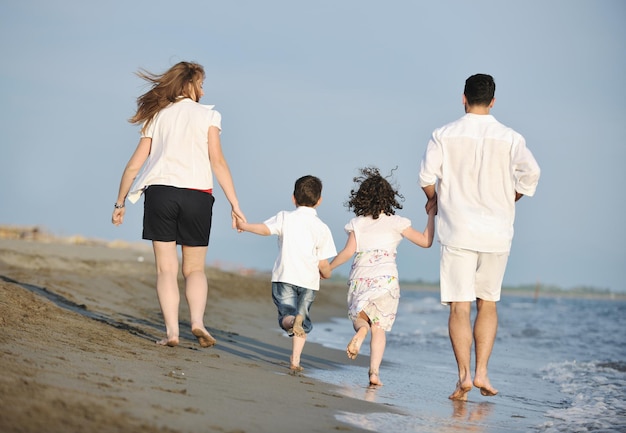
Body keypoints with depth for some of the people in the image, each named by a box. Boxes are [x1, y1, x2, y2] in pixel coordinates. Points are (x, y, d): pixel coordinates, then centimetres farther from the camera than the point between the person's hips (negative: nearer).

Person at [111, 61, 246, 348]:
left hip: (160, 193, 1)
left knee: (166, 269, 3)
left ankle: (171, 331, -9)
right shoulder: (207, 115, 6)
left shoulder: (157, 117, 14)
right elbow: (217, 162, -4)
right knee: (194, 269, 12)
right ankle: (197, 320, -9)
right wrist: (234, 205, -5)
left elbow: (134, 166, 12)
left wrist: (120, 203, 20)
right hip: (196, 195, -1)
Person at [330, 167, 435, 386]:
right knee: (379, 327, 3)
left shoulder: (357, 223, 6)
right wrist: (431, 214, 15)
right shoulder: (396, 222, 4)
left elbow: (349, 251, -2)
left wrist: (329, 267, 10)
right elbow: (425, 241, 6)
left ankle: (361, 328, -25)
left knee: (359, 317, 14)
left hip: (359, 276, 1)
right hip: (385, 277, -1)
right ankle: (374, 371, -13)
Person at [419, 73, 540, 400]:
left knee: (459, 306, 1)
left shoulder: (444, 135, 0)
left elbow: (426, 176, -6)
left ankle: (464, 376, -7)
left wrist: (434, 201, 15)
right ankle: (481, 372, 6)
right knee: (488, 303, 14)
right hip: (497, 232, 1)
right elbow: (530, 174, -10)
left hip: (457, 230, -1)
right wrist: (507, 200, 7)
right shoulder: (510, 138, 1)